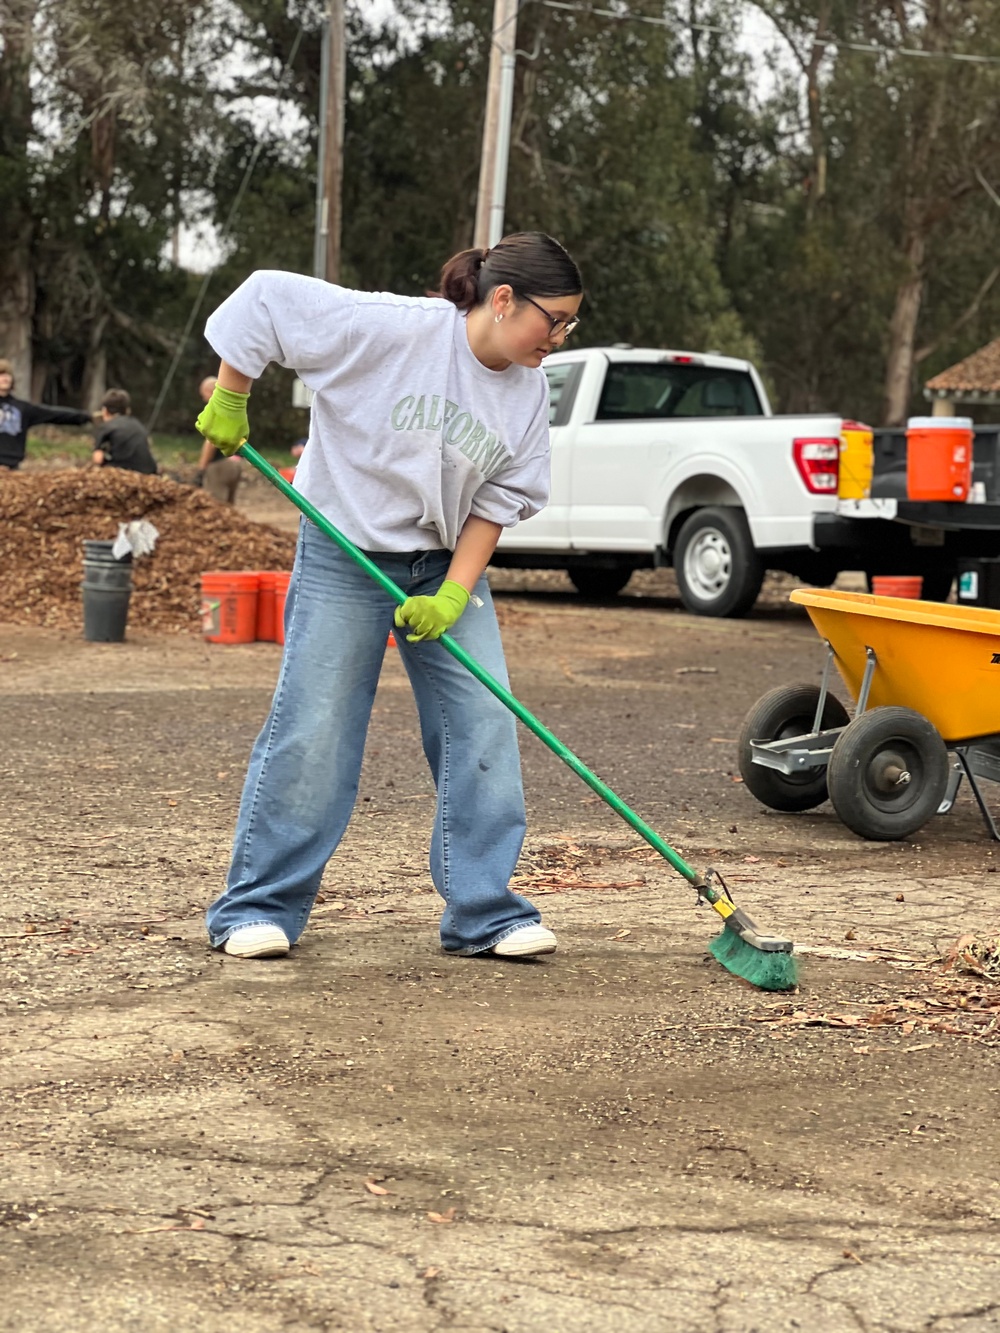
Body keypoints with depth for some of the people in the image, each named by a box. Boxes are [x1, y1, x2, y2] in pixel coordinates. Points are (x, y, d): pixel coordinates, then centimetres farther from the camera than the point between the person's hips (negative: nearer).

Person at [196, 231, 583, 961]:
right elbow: (267, 300, -15)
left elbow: (501, 497, 0)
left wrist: (454, 593, -11)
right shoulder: (390, 328, -20)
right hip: (344, 553, -5)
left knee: (484, 728, -3)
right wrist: (229, 404, -9)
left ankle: (484, 910, 6)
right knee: (312, 729, -6)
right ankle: (260, 906, 8)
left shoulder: (529, 390, -2)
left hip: (447, 563, 5)